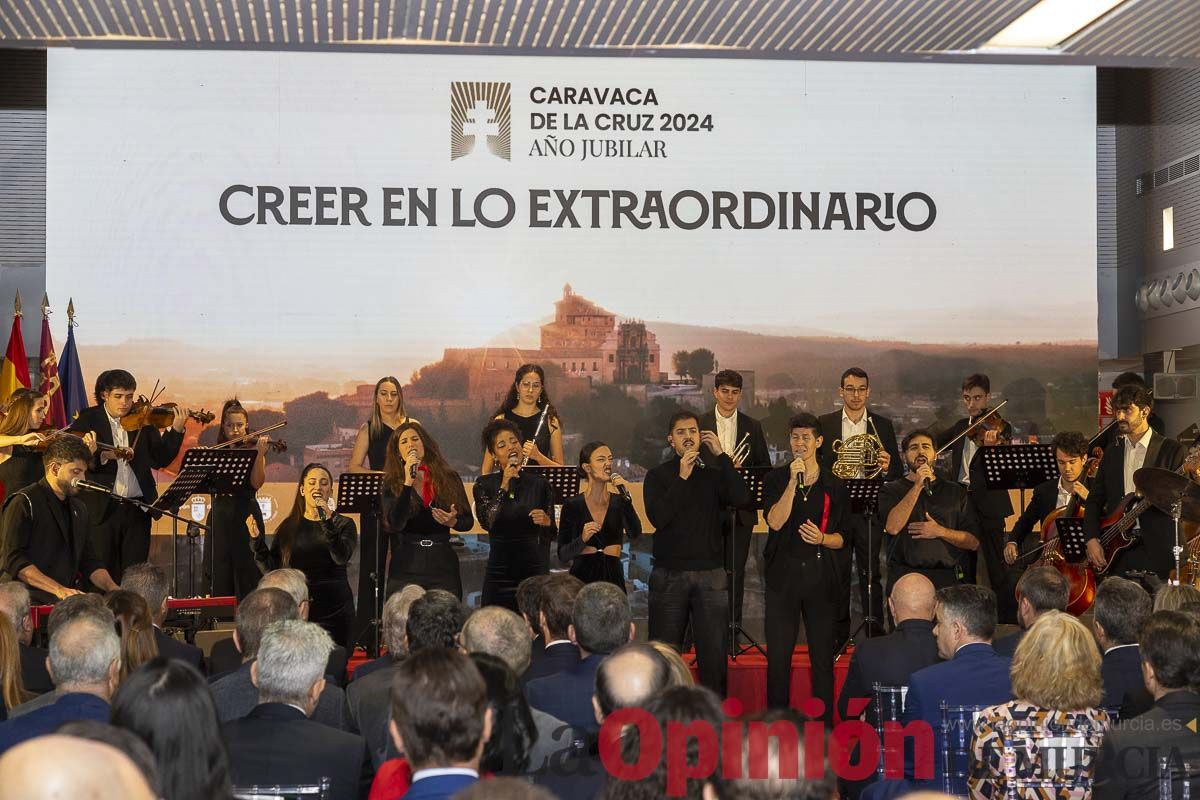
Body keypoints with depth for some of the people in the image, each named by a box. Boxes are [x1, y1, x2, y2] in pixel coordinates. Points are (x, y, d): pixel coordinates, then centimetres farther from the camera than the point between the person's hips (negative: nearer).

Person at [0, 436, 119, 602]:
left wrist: (113, 589, -1)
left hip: (68, 600, 8)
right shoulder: (23, 503, -4)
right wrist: (58, 590, -22)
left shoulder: (79, 509, 20)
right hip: (31, 599, -7)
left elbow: (90, 562, 20)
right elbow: (15, 561, -14)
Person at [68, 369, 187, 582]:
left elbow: (160, 460, 3)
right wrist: (104, 455, -26)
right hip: (102, 509, -2)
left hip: (137, 508, 2)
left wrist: (176, 430, -9)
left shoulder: (143, 421, 8)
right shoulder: (88, 420, 1)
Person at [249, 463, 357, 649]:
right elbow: (271, 571, 5)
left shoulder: (343, 524, 4)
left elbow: (341, 557, -16)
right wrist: (257, 541, -7)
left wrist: (327, 522, -24)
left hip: (333, 611, -1)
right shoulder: (288, 527, 9)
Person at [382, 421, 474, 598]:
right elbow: (395, 523, -13)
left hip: (443, 568, 1)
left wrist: (453, 522, -9)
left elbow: (468, 521, 13)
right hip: (406, 569, -1)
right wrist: (408, 481, -15)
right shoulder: (391, 484, 3)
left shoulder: (449, 478, 8)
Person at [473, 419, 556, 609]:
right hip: (499, 572, 0)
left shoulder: (539, 484, 5)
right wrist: (504, 485, -14)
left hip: (534, 570, 1)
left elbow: (551, 536, 10)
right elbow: (487, 522, -14)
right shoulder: (484, 484, 3)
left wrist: (546, 522, -12)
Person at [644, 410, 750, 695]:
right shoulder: (658, 476, 6)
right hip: (669, 573, -1)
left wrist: (721, 456, -7)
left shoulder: (714, 474, 10)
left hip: (710, 574, 1)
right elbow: (658, 518, -9)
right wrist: (682, 477, -11)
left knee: (715, 652, -3)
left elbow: (741, 498, -9)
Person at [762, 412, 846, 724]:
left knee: (822, 657, 2)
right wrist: (793, 482, -16)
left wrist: (822, 539, -10)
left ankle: (823, 724, 10)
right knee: (778, 657, -1)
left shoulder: (834, 485, 8)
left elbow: (841, 538, 11)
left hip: (820, 575, 1)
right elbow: (775, 522, -12)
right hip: (783, 575, -1)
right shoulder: (776, 479, 4)